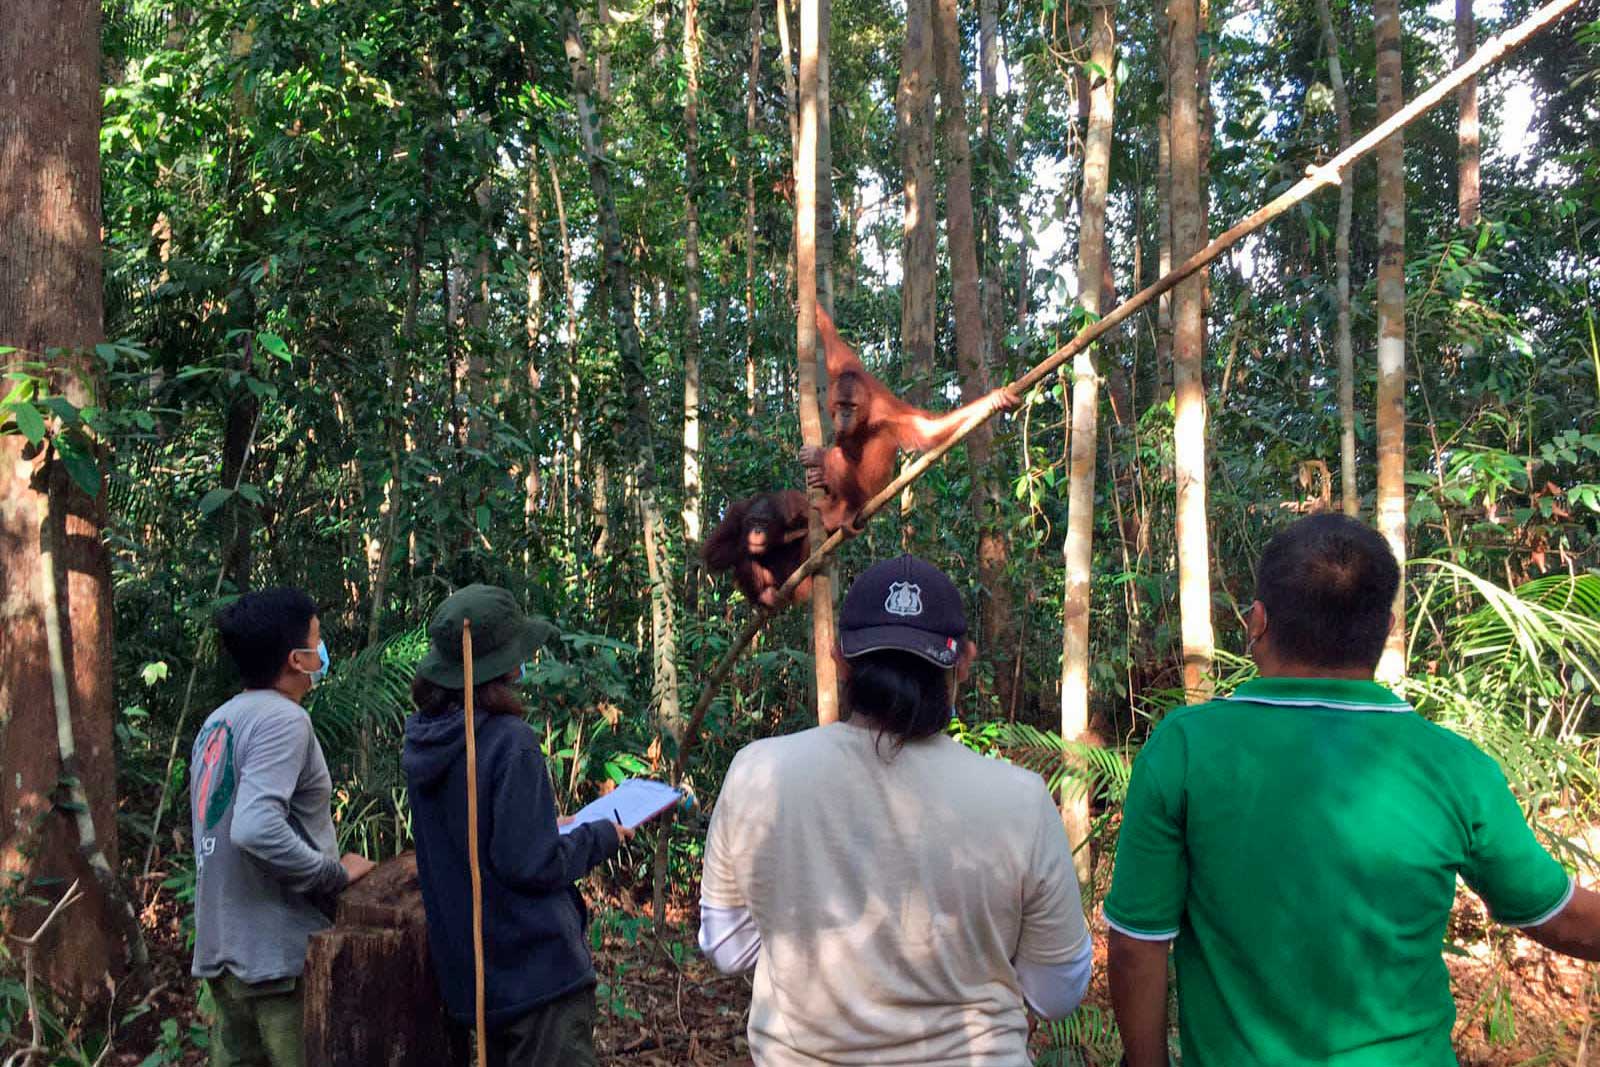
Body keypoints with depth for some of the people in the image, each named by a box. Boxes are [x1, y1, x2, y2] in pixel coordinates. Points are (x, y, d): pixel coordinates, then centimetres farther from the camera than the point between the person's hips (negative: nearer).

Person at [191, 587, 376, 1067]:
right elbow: (256, 829, -30)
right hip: (279, 956, -9)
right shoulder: (282, 718, -17)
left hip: (223, 952, 9)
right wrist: (337, 873, -17)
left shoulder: (217, 722, 11)